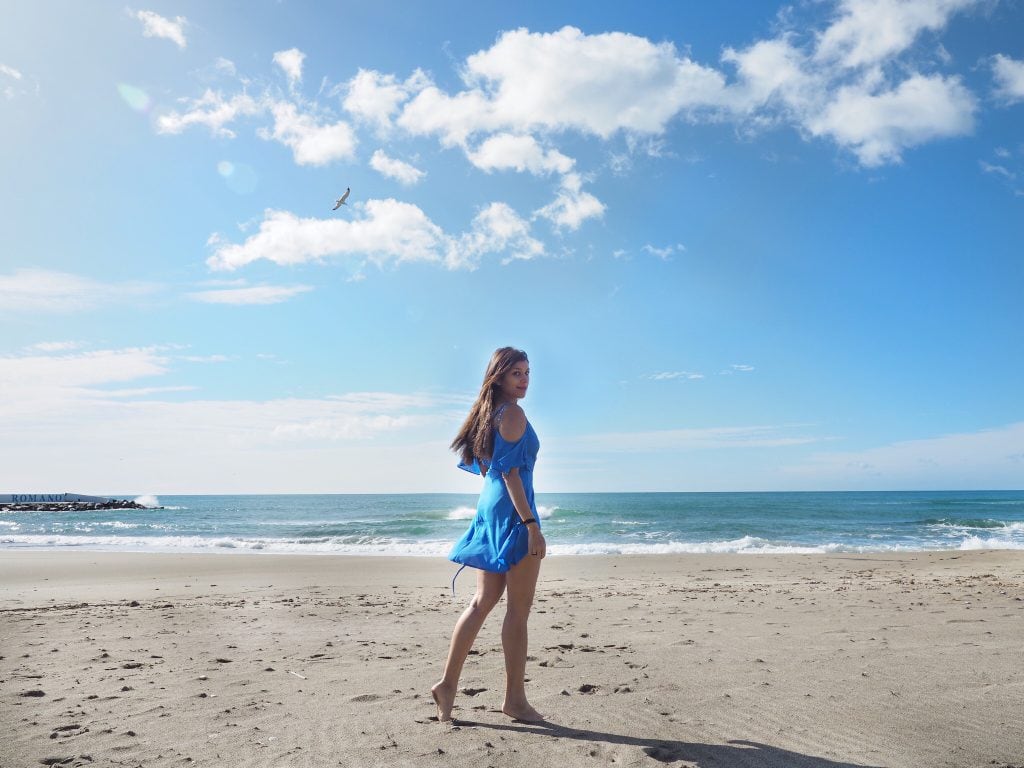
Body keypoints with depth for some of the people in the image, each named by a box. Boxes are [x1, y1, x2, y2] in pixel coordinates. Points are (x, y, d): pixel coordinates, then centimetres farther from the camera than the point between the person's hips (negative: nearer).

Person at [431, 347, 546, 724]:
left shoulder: (488, 413, 15)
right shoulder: (513, 413, -12)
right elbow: (511, 473, -19)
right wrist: (532, 525, -21)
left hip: (489, 509, 9)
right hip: (513, 511, -9)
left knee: (483, 601, 14)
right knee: (518, 608, 0)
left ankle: (448, 683, 16)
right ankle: (515, 698, 10)